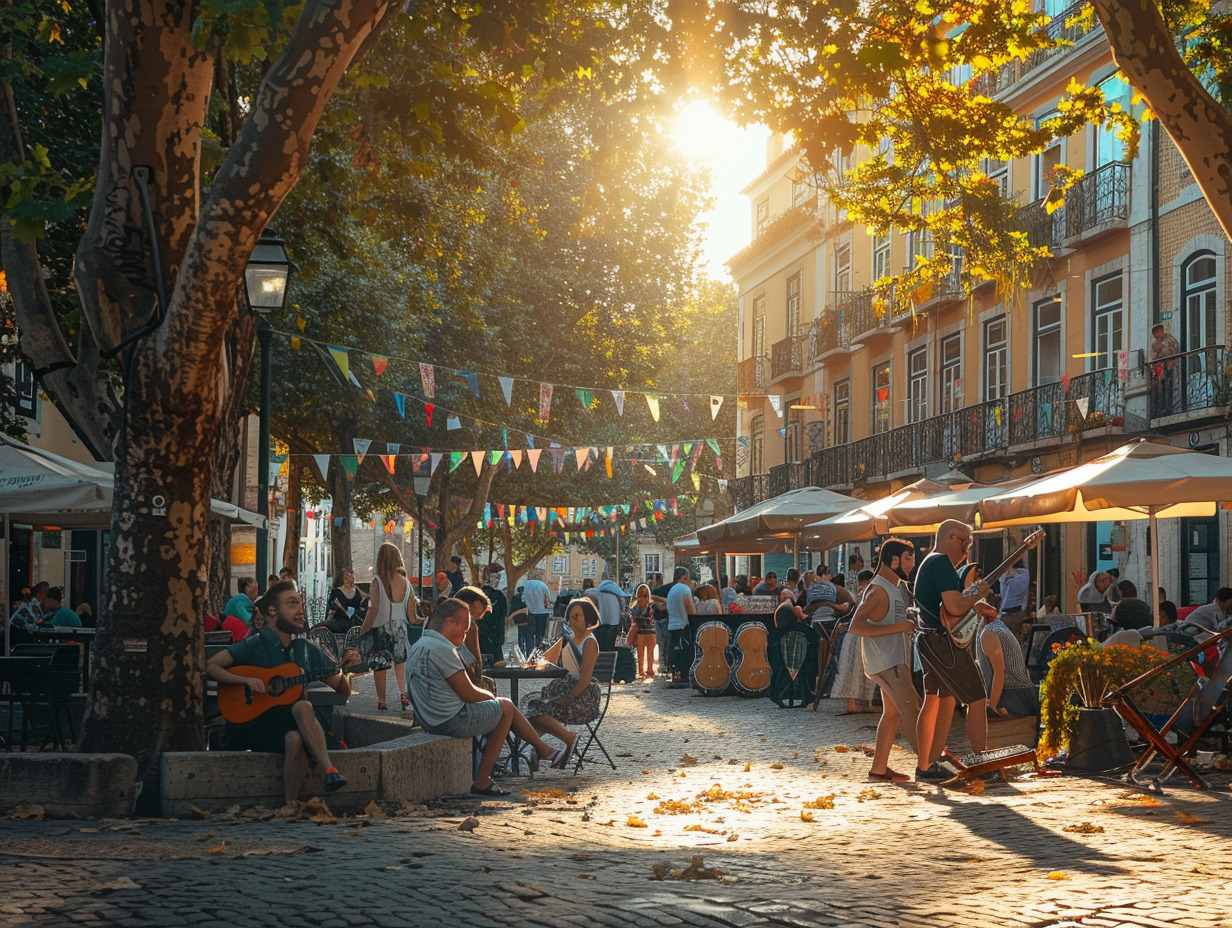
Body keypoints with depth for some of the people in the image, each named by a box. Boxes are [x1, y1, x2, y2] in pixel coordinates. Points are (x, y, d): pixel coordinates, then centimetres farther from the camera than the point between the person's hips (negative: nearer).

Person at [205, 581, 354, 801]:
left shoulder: (308, 650, 13)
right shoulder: (255, 645, 1)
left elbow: (343, 692, 16)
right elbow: (209, 667, -5)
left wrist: (346, 671, -6)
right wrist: (246, 680, -17)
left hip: (294, 727, 3)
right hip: (256, 726, -3)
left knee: (295, 739, -35)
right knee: (303, 707, -34)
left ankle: (290, 806, -34)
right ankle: (330, 769, -40)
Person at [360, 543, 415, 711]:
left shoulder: (377, 581, -14)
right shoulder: (406, 582, -1)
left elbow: (373, 610, -15)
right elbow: (411, 613, 5)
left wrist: (362, 632, -8)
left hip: (381, 628, -3)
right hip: (400, 627, 3)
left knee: (379, 666, 6)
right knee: (401, 662, 10)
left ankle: (382, 701, 10)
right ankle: (403, 693, -9)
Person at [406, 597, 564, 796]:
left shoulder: (417, 648, 13)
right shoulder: (442, 649, -20)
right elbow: (468, 694, -16)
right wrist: (491, 697, 5)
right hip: (453, 721, -10)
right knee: (505, 707, 9)